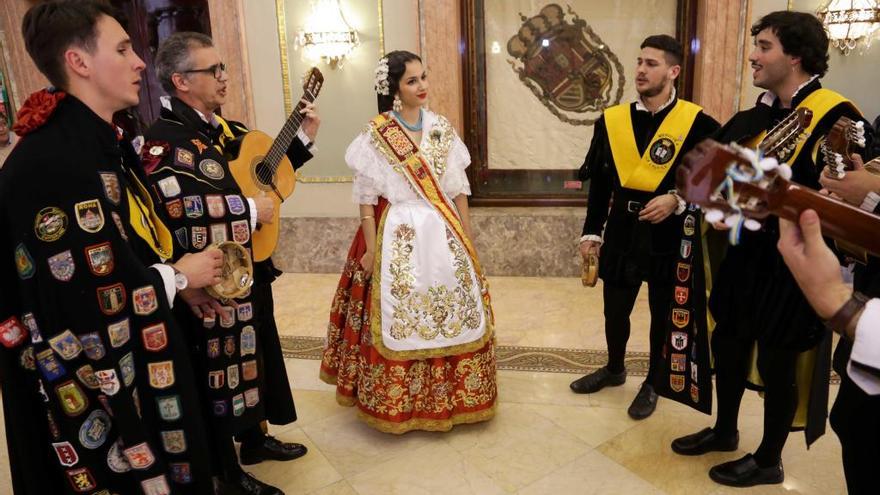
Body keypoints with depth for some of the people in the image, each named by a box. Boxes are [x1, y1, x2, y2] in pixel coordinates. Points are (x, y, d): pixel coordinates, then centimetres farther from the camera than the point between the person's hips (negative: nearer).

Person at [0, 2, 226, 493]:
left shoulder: (100, 143, 4)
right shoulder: (52, 163, -27)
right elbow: (89, 301, -27)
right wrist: (179, 275, -14)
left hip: (142, 358, 9)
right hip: (101, 382, -9)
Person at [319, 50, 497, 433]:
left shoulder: (441, 128, 6)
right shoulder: (376, 134, -5)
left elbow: (458, 188, 8)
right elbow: (366, 196, -4)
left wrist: (468, 238, 7)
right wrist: (371, 249, -7)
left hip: (442, 232, 4)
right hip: (397, 235, -4)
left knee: (452, 311, 9)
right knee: (397, 316, 1)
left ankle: (448, 395, 29)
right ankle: (399, 401, 21)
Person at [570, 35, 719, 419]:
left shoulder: (698, 124, -9)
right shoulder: (611, 120, 1)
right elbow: (599, 183, 6)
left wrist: (678, 201, -20)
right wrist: (591, 231, 4)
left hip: (669, 236, -3)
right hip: (621, 232, 3)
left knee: (663, 314, 13)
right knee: (614, 310, 16)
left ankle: (652, 384, 34)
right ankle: (614, 369, 42)